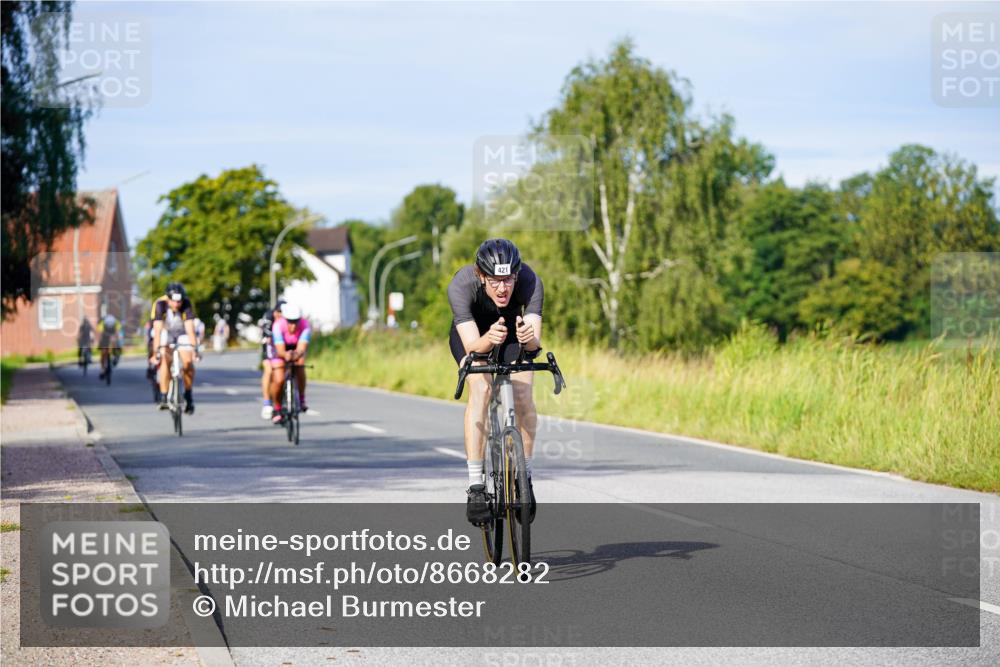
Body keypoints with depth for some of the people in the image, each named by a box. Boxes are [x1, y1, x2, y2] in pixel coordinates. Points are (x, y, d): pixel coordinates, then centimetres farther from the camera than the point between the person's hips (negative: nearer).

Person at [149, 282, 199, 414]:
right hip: (164, 332, -1)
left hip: (181, 332, 1)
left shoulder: (187, 304, -29)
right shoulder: (160, 304, -32)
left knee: (188, 362, -18)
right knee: (165, 360, -24)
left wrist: (194, 348, -43)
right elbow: (158, 330, -36)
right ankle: (163, 398, -21)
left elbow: (190, 328, -33)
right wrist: (157, 352, -42)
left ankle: (188, 395, 3)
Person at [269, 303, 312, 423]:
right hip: (281, 351, -1)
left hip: (296, 349, 1)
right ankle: (276, 409, 9)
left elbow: (301, 348, -41)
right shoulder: (278, 325, -35)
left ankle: (301, 399, -12)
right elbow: (280, 350, -40)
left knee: (300, 365, -31)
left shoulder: (305, 325, -32)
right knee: (278, 380, -17)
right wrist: (286, 355, -63)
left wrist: (297, 354, -64)